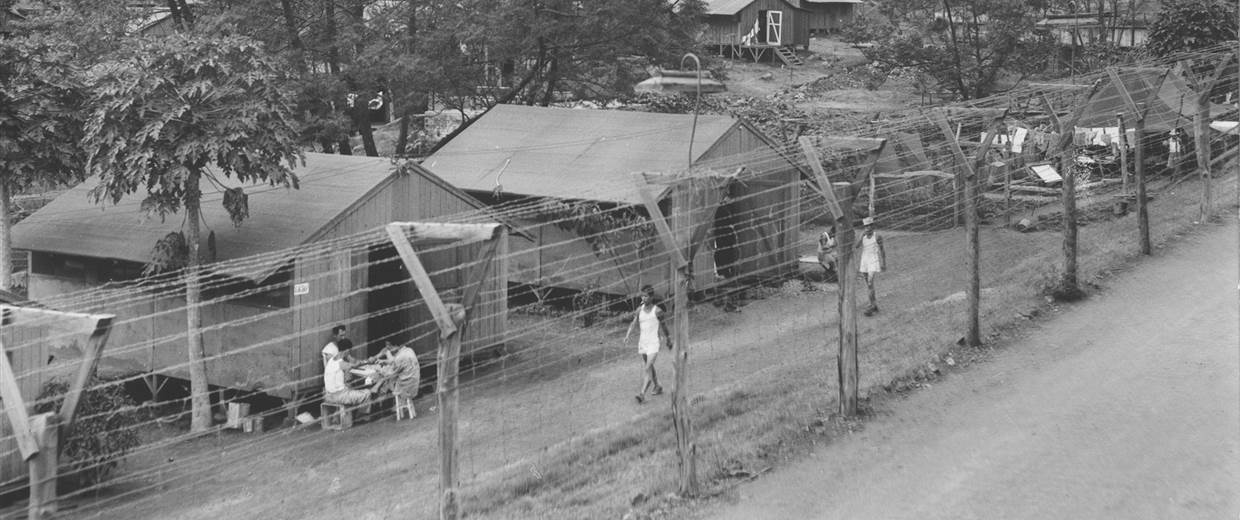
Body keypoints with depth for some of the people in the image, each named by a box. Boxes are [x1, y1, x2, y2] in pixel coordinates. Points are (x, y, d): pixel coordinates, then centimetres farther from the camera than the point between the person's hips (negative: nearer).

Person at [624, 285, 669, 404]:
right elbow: (634, 324, -1)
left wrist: (668, 339, 16)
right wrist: (627, 336, -17)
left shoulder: (657, 310, -8)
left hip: (654, 343, -6)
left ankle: (642, 394, -23)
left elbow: (663, 326, 4)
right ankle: (657, 387, 40)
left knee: (647, 369, -16)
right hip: (642, 343, 6)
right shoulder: (640, 309, 4)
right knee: (649, 367, 20)